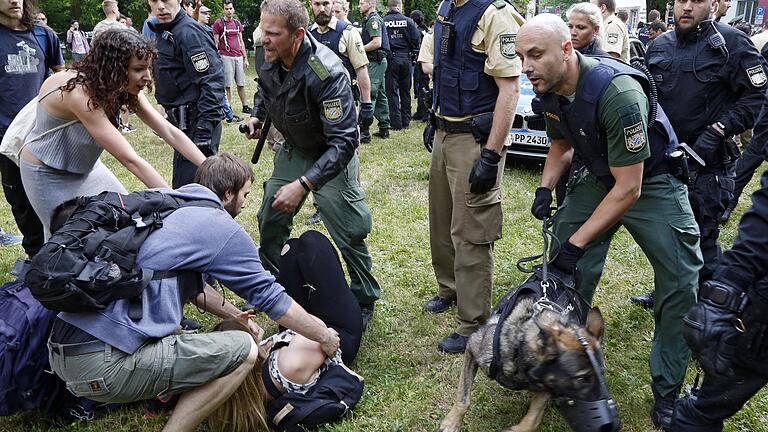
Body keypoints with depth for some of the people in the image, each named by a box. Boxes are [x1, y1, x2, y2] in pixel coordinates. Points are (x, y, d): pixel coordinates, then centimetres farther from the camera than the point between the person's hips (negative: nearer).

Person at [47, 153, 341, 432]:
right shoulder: (222, 228, -4)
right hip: (105, 364, -9)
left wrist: (234, 314, 34)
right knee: (243, 350, -1)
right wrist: (324, 336, 16)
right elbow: (270, 297, 3)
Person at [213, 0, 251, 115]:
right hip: (226, 57, -5)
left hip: (239, 57, 5)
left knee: (241, 84, 10)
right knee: (227, 85, -3)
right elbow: (216, 43, -2)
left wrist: (245, 58, 14)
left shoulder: (237, 23, 14)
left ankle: (245, 106, 19)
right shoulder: (218, 23, -1)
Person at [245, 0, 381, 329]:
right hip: (293, 149, 7)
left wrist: (303, 185, -46)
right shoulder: (266, 59, -14)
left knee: (349, 233, -7)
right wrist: (257, 116, -2)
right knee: (270, 219, 9)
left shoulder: (327, 74, -36)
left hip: (331, 156, -6)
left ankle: (365, 301, 15)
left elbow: (343, 141, -39)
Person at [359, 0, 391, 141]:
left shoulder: (373, 19, -12)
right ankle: (384, 129, 18)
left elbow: (376, 42, -22)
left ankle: (364, 132, -14)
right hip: (378, 62, 11)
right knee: (380, 95, 12)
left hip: (375, 62, -11)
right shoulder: (370, 19, 19)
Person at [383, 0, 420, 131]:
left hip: (390, 59, -2)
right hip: (405, 58, 2)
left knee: (392, 91, 3)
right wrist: (413, 55, 9)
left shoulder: (382, 22, -5)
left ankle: (396, 123, 0)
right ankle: (406, 121, 16)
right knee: (405, 91, 12)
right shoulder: (408, 21, -2)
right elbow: (417, 40, -3)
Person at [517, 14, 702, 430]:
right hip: (598, 177, 6)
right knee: (566, 272, -2)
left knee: (680, 286, -7)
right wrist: (545, 188, -8)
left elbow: (628, 189, -31)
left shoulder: (618, 94, -35)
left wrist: (576, 243, -28)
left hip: (651, 181, -6)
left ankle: (667, 394, 10)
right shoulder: (549, 90, -12)